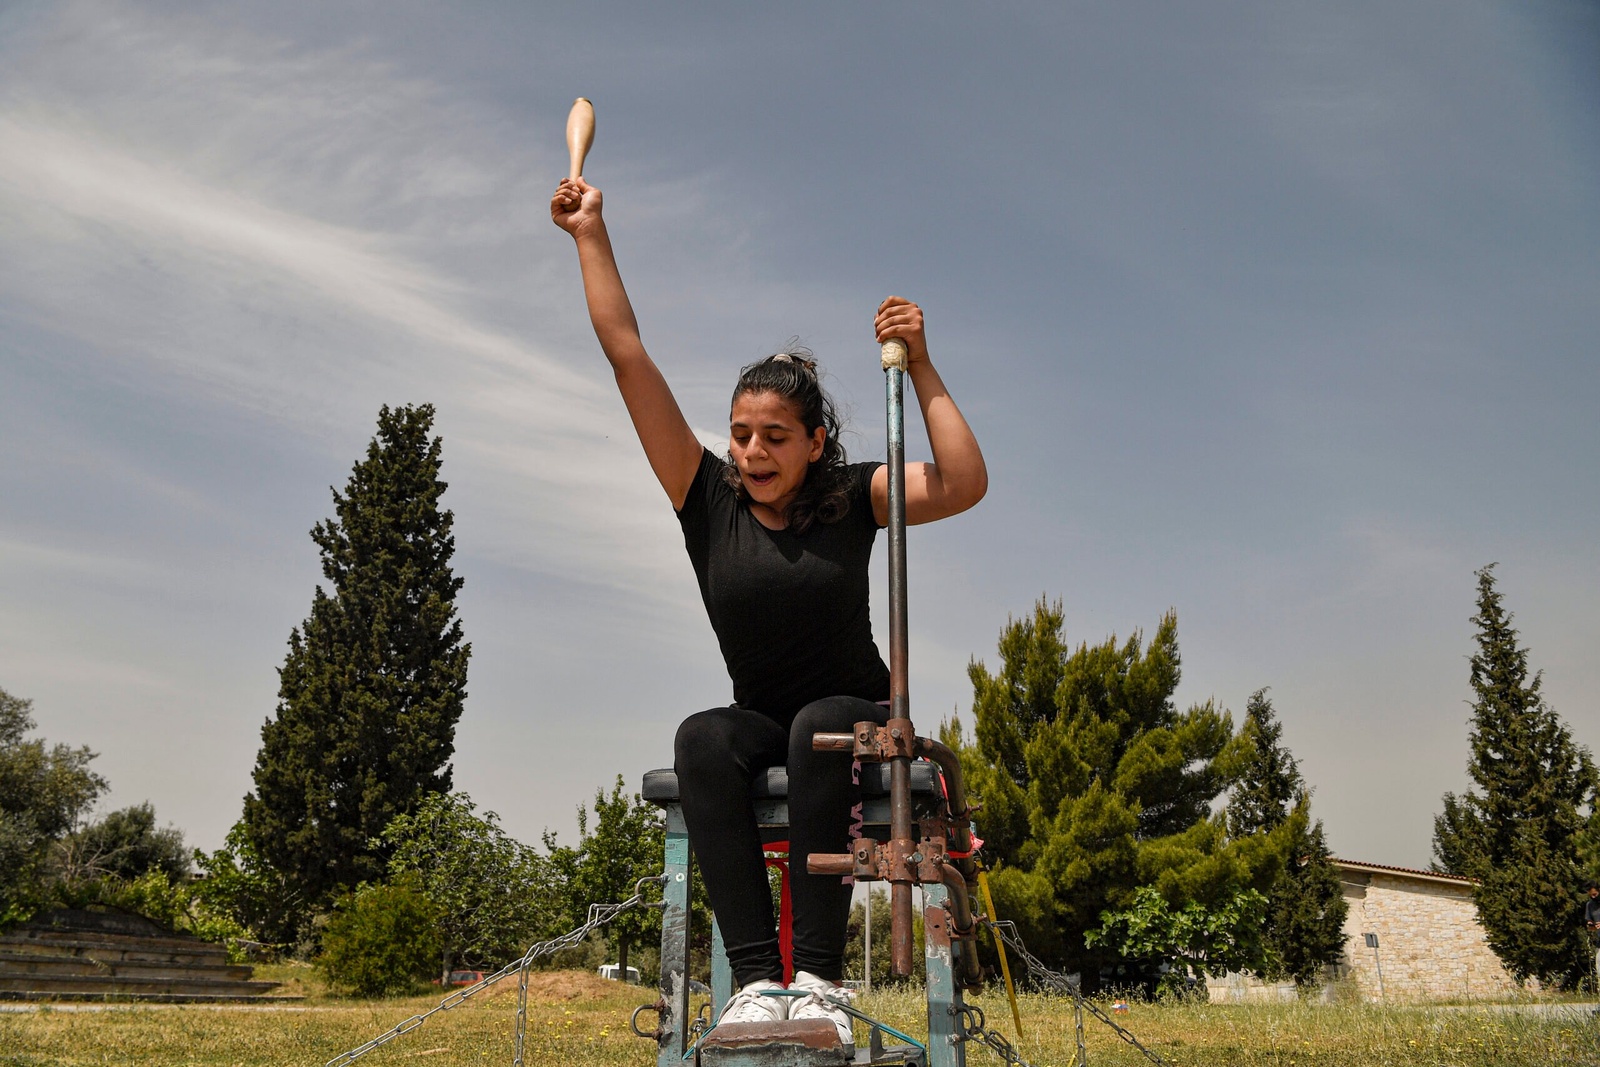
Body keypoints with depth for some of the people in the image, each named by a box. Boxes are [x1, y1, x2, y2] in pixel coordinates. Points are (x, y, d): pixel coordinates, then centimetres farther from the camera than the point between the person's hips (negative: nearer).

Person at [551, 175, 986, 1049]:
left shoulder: (851, 498, -5)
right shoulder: (709, 501, -4)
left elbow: (965, 485, -22)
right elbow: (627, 356, -6)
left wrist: (920, 368, -21)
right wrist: (591, 233, -5)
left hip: (857, 722, -1)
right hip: (763, 727, 2)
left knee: (822, 725, -37)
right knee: (702, 738, -33)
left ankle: (817, 976, -39)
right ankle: (757, 978, -39)